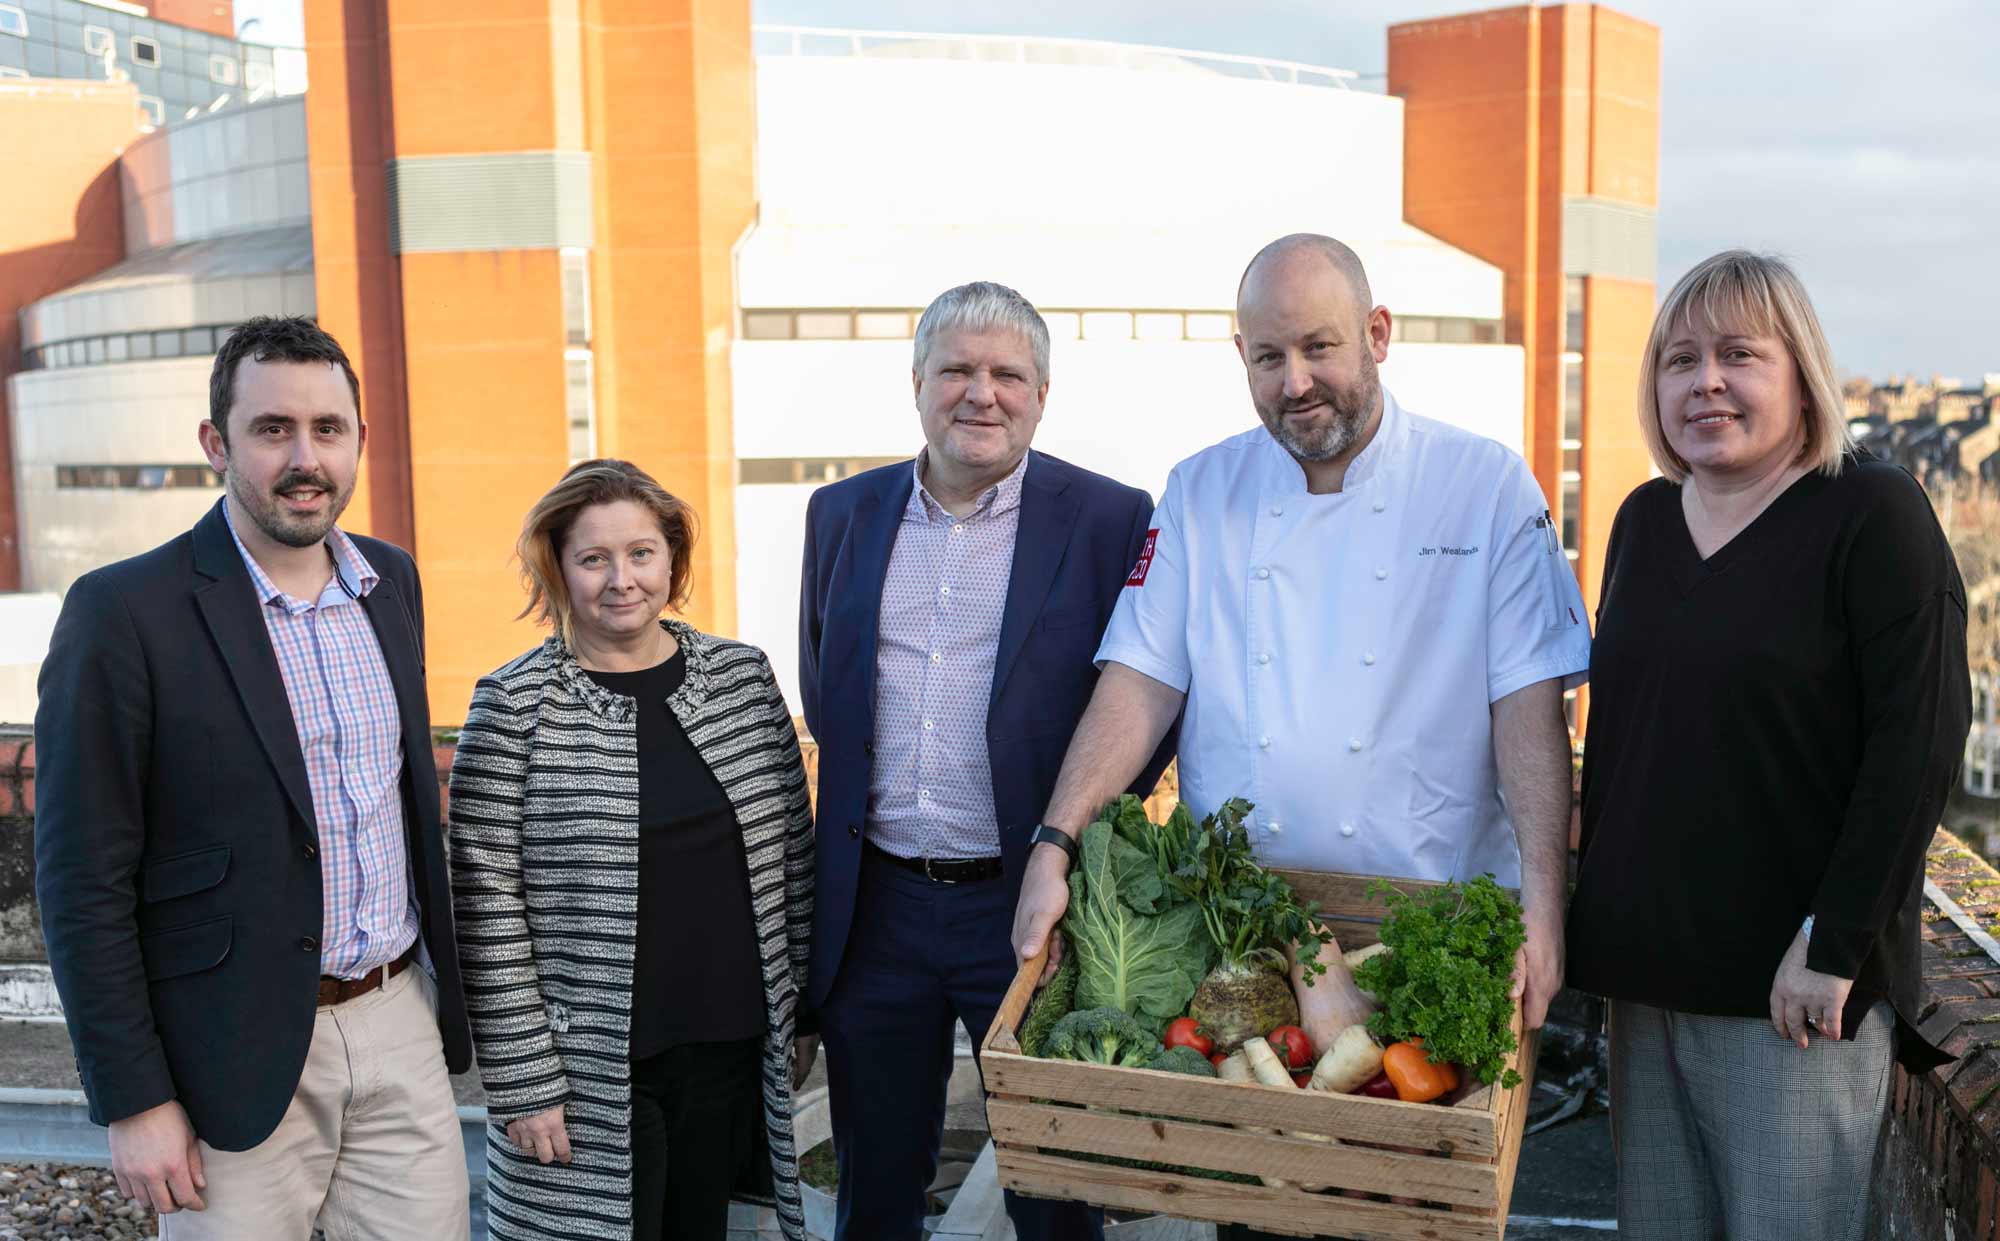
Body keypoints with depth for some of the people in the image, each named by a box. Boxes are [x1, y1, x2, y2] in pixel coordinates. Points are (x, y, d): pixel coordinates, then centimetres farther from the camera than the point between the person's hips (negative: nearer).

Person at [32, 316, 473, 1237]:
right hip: (240, 1056, -5)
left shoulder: (393, 582, 5)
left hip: (401, 1023, 5)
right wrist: (134, 1102, -11)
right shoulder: (125, 611, -13)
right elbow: (84, 882, -11)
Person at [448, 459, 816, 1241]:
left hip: (731, 1050, 4)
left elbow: (792, 854, 9)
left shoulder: (743, 676, 3)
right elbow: (487, 906, -9)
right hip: (593, 1074, -4)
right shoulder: (515, 707, -8)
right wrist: (523, 1083, -10)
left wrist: (799, 1011, 9)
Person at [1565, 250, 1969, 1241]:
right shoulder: (1644, 519, 10)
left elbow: (1919, 741, -13)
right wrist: (1598, 918, 13)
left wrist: (1836, 943, -16)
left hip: (1790, 988, -6)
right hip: (1645, 972, 6)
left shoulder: (1873, 516, -8)